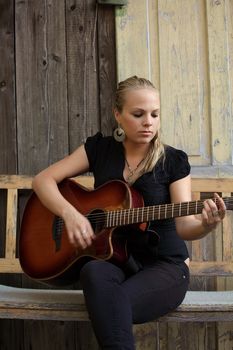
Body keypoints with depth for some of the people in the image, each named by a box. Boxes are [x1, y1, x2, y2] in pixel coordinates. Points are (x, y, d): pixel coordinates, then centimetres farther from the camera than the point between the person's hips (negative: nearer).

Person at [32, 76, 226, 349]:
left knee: (110, 309, -35)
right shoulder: (99, 148, 4)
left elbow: (183, 225, -12)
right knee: (94, 273, -36)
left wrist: (205, 225, -36)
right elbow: (43, 180, 2)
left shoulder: (173, 161, -2)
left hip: (164, 264, -2)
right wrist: (69, 213, -17)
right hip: (111, 258, 3)